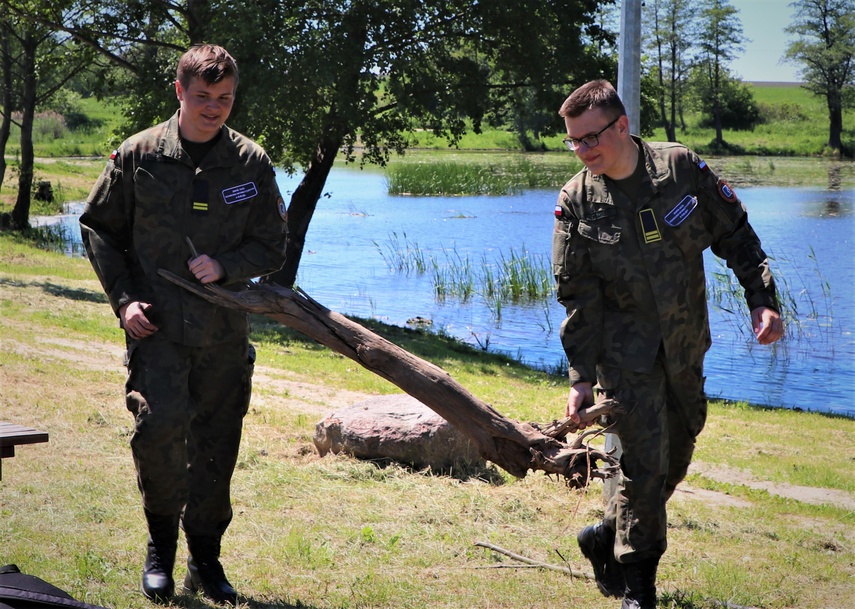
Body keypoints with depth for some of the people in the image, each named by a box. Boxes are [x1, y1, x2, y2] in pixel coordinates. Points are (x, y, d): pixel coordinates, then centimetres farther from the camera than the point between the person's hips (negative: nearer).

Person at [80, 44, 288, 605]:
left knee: (216, 448, 8)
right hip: (158, 326, -2)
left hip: (225, 330, 2)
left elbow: (273, 248, 8)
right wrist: (123, 299, -3)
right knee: (160, 424, -21)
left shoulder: (252, 164, 3)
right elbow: (98, 228, 9)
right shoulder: (139, 155, 0)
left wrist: (225, 266, -11)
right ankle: (161, 547, 3)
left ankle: (206, 562, 25)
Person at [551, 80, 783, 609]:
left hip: (687, 347, 3)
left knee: (677, 456, 13)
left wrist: (763, 299, -7)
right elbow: (578, 297, -7)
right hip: (626, 352, -3)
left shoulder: (682, 168, -8)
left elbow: (736, 236, 1)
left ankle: (609, 537, 35)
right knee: (644, 463, -6)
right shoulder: (576, 202, -10)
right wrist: (582, 376, -9)